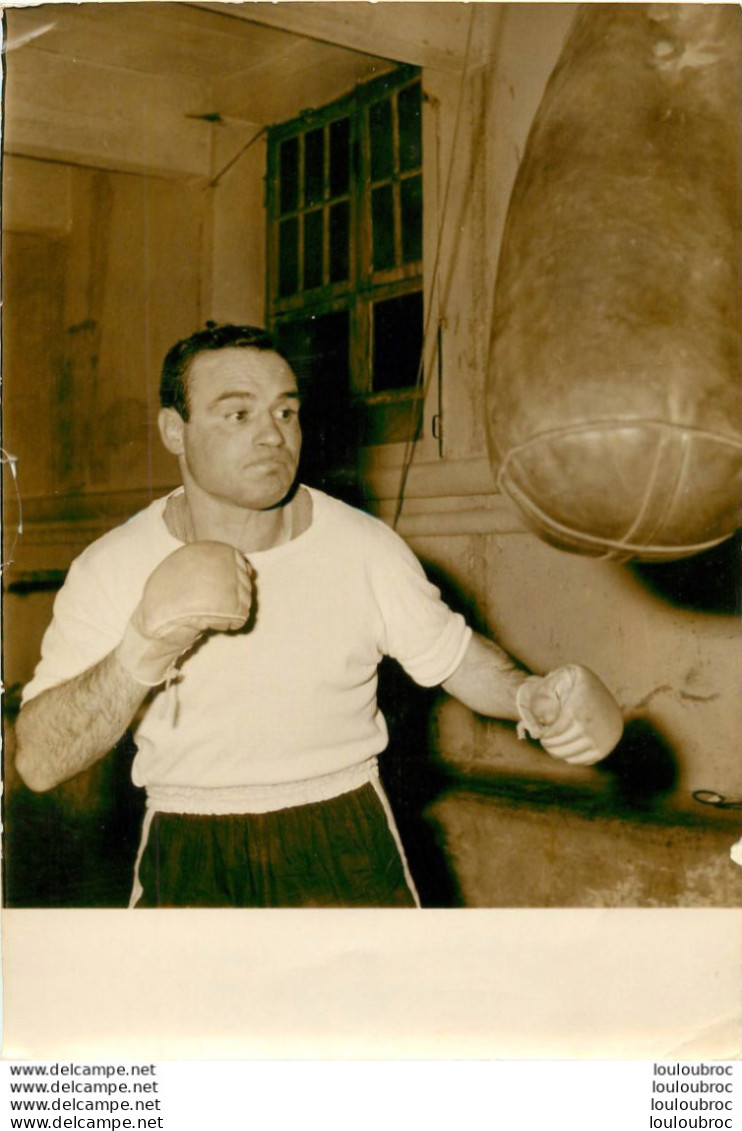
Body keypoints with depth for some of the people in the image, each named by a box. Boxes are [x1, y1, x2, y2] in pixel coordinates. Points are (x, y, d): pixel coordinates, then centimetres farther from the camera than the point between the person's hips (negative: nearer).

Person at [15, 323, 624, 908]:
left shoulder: (364, 548, -5)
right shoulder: (111, 568, -6)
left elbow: (458, 654, 9)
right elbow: (38, 762, -13)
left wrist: (529, 694, -13)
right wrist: (144, 646, -29)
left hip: (347, 847, 1)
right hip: (188, 864, 0)